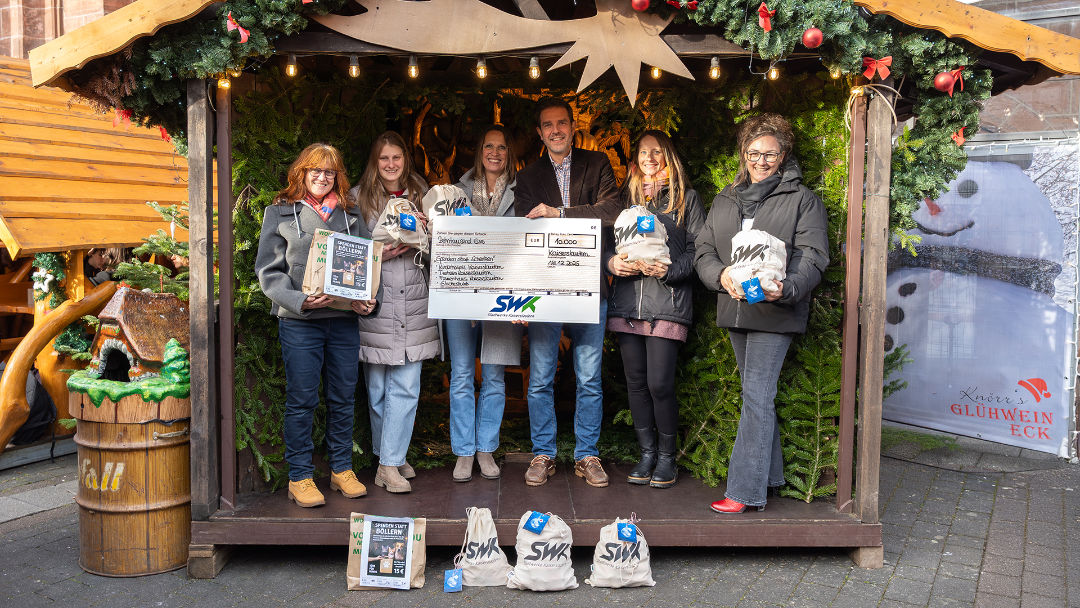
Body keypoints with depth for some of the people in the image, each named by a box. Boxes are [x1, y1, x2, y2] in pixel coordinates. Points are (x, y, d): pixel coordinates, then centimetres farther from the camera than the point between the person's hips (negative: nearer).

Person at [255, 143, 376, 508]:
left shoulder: (350, 214, 14)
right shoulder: (280, 213, 4)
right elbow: (268, 270, -2)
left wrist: (367, 299, -3)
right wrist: (299, 300, -17)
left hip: (344, 319, 3)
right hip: (299, 322, -3)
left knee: (343, 398, 9)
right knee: (302, 400, 1)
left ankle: (342, 469, 23)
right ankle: (299, 477, 13)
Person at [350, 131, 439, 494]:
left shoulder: (420, 194, 12)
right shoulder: (359, 197, 3)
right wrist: (380, 254, -13)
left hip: (412, 302, 2)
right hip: (373, 299, -2)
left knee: (405, 386, -2)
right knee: (378, 386, 6)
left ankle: (391, 462, 6)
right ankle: (388, 457, 20)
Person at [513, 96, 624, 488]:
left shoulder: (596, 164, 9)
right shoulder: (528, 177, 13)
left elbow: (612, 212, -7)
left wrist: (558, 213, -13)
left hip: (589, 288, -1)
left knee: (589, 379, 4)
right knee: (540, 379, 3)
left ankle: (587, 456, 17)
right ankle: (542, 455, 16)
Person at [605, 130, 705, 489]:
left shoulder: (685, 197, 6)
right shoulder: (627, 196, 17)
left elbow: (699, 249, 0)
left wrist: (670, 270, -15)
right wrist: (611, 261, -4)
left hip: (667, 303, -4)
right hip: (627, 300, 4)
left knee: (660, 383, -8)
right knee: (636, 382, 7)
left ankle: (667, 456, 11)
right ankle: (647, 453, 21)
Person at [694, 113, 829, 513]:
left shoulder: (803, 200, 2)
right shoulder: (725, 200, 16)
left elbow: (812, 257, -7)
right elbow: (704, 250, 8)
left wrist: (788, 287, -27)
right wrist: (721, 276, -14)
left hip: (775, 312, -6)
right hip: (734, 310, 6)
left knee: (756, 397, -10)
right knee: (757, 395, 13)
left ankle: (745, 491, -7)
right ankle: (770, 476, 25)